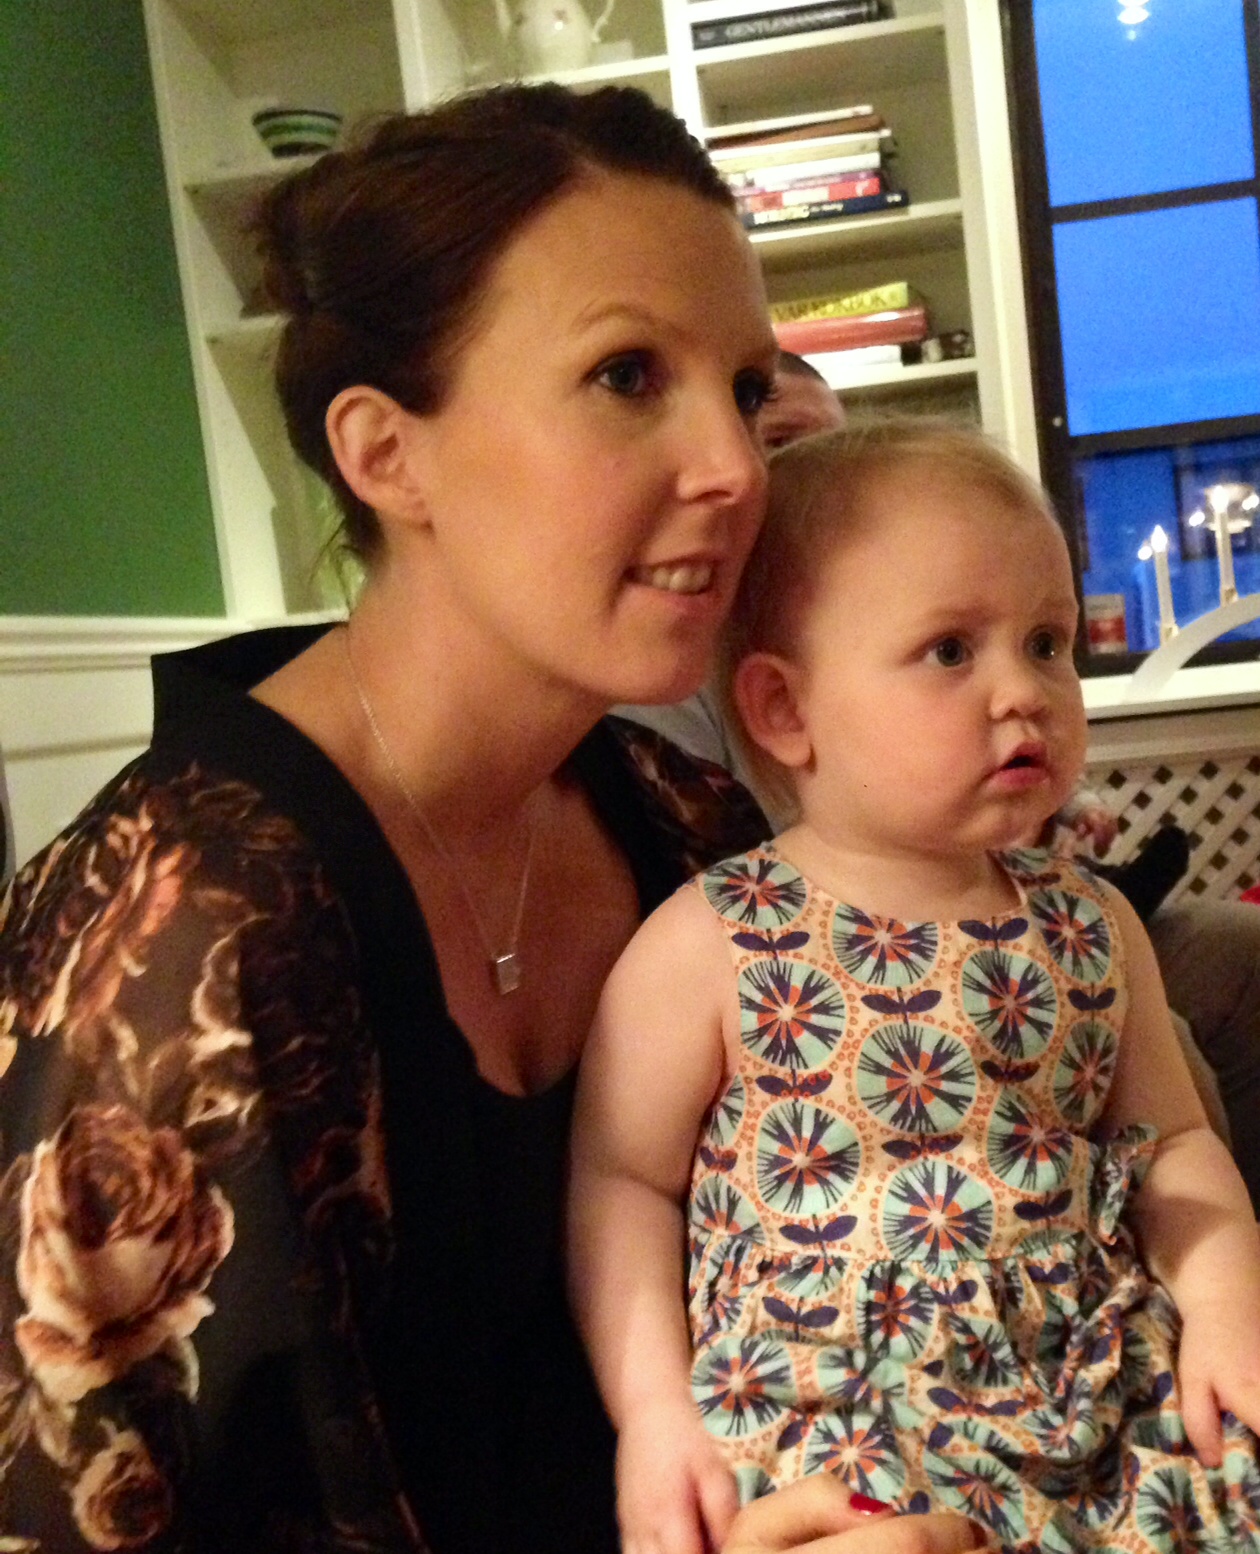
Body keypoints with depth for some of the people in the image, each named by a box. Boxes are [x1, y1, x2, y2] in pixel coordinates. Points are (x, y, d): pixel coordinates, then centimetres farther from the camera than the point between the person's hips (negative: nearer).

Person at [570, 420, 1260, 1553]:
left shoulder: (1090, 928, 6)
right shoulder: (712, 945, -8)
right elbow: (622, 1177, -1)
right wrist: (654, 1410, -9)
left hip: (1098, 1391, 5)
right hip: (824, 1423, -4)